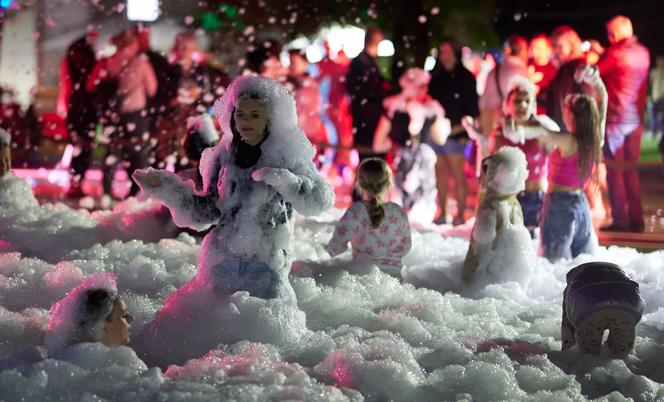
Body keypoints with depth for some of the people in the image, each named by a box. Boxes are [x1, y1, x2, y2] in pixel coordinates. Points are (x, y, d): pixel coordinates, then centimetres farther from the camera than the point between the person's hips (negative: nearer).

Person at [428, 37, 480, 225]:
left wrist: (464, 131, -9)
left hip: (455, 134, -5)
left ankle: (460, 214, 0)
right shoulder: (435, 76, 13)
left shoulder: (466, 78, 0)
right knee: (440, 173, 8)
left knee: (458, 175, -4)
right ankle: (442, 213, 14)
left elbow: (472, 110, -2)